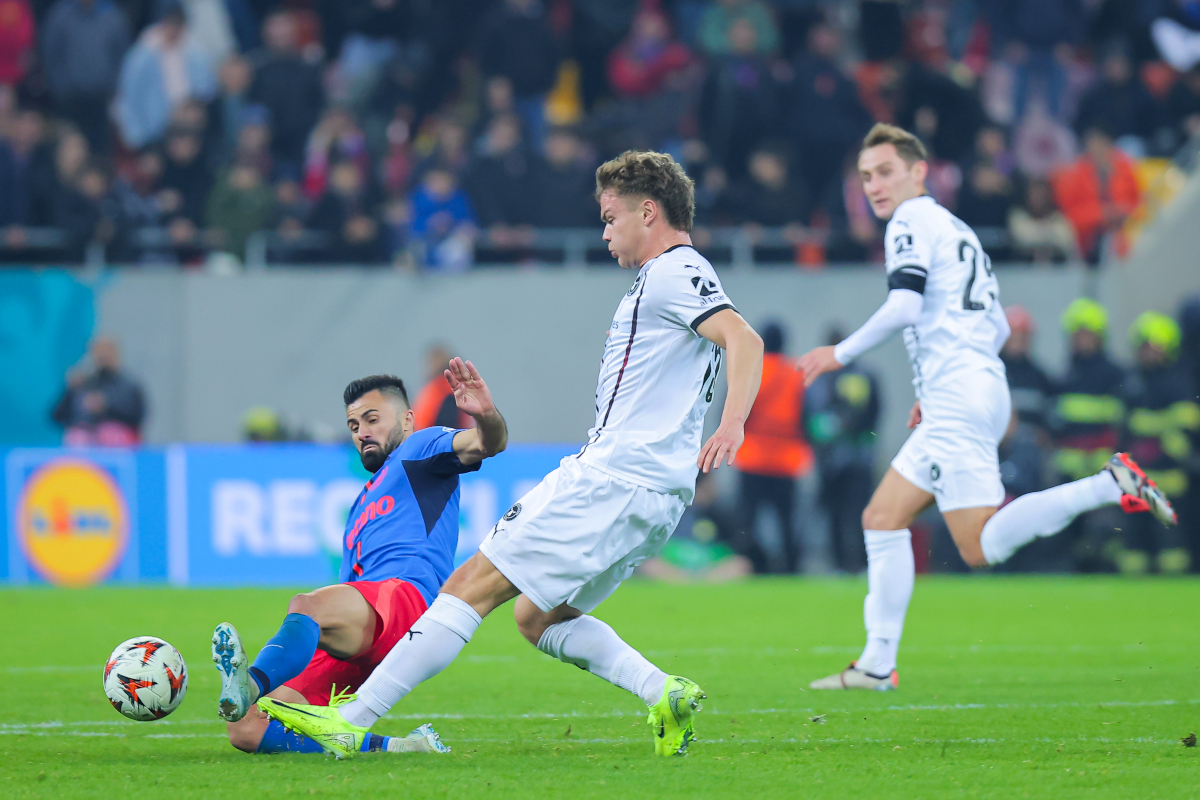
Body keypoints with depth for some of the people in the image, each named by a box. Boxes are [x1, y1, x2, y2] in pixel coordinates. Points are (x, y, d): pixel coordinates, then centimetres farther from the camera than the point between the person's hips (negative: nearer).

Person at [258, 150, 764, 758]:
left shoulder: (672, 274, -8)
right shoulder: (678, 276, 23)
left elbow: (743, 339, -23)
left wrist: (731, 424, -39)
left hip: (612, 480, -10)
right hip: (655, 498, 10)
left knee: (472, 585, -9)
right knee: (537, 618, 16)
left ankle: (351, 721, -10)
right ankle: (663, 694, 0)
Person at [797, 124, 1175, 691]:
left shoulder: (912, 221, -4)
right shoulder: (957, 230, 24)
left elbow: (904, 306, -18)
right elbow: (998, 327, 25)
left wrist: (841, 353, -8)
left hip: (959, 404, -10)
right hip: (969, 399, 10)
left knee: (982, 549, -14)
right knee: (882, 519, 10)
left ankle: (1111, 485, -19)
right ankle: (877, 665, 7)